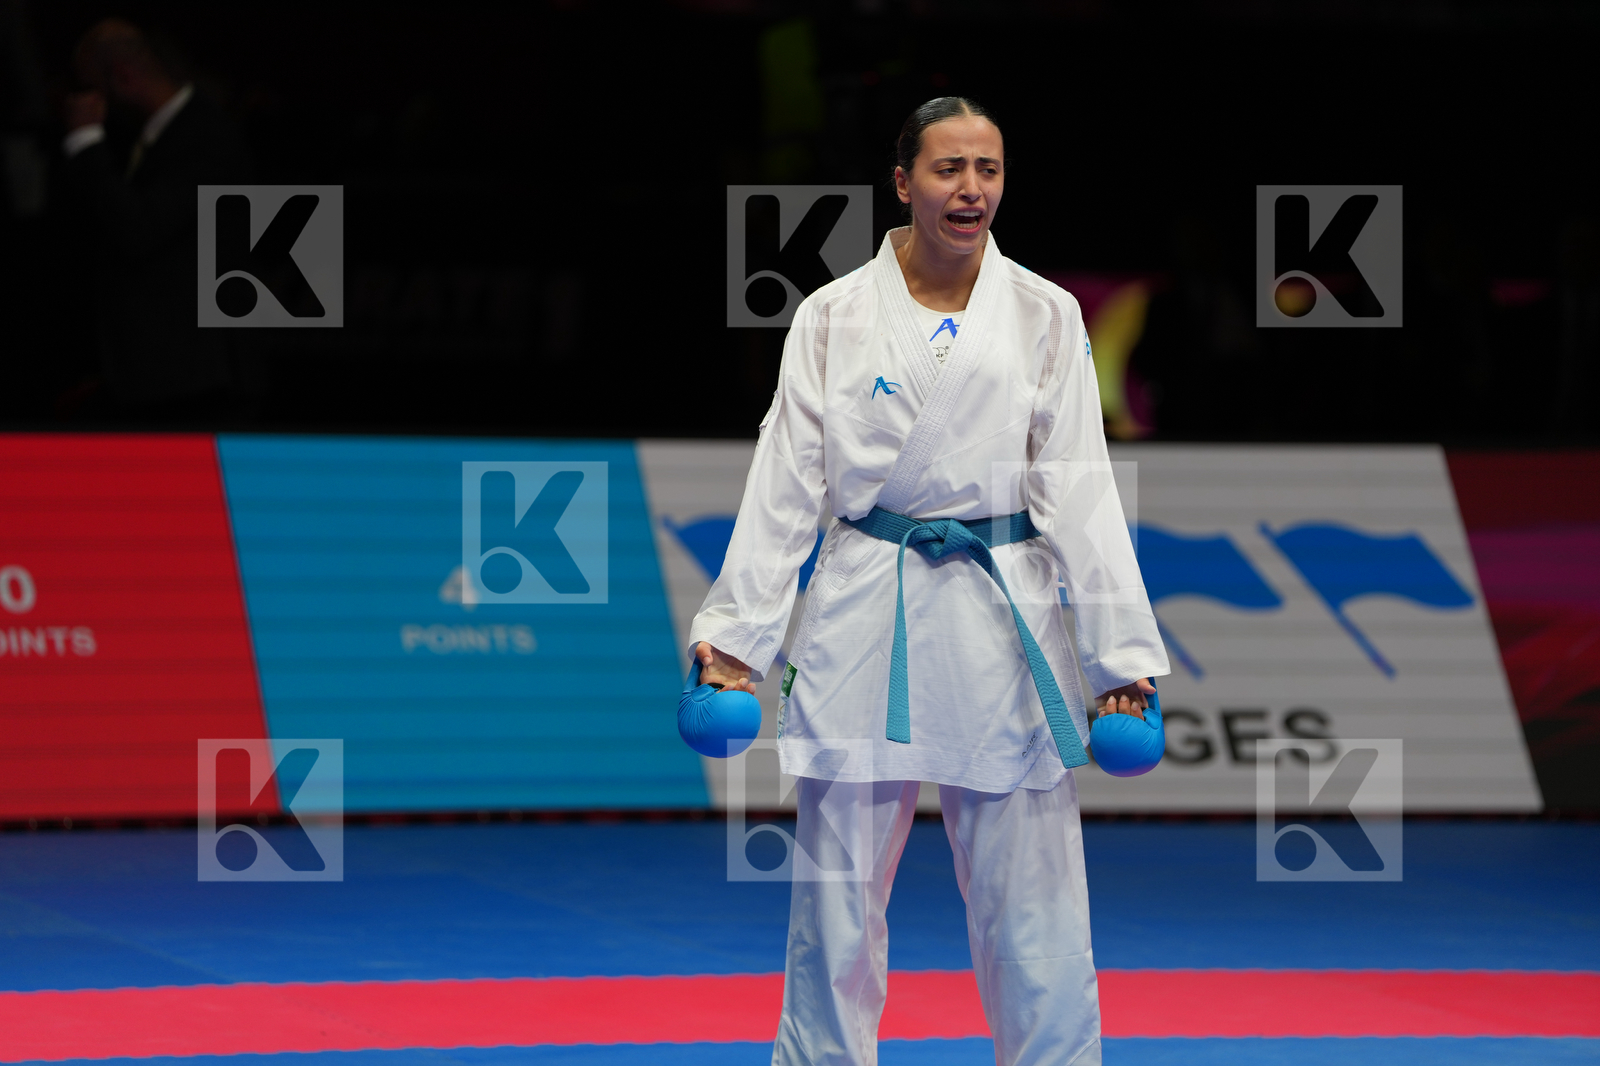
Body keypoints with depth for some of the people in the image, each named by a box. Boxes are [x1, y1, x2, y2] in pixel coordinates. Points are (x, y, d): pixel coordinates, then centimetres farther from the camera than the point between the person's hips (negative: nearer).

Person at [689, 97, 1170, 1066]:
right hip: (867, 619, 0)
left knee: (1032, 899, 2)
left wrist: (1123, 652, -4)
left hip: (1004, 614, 0)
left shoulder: (1044, 316, 3)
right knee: (838, 893, 6)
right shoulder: (835, 316, 2)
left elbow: (1079, 489, 1)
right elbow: (787, 483, 2)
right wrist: (736, 634, -3)